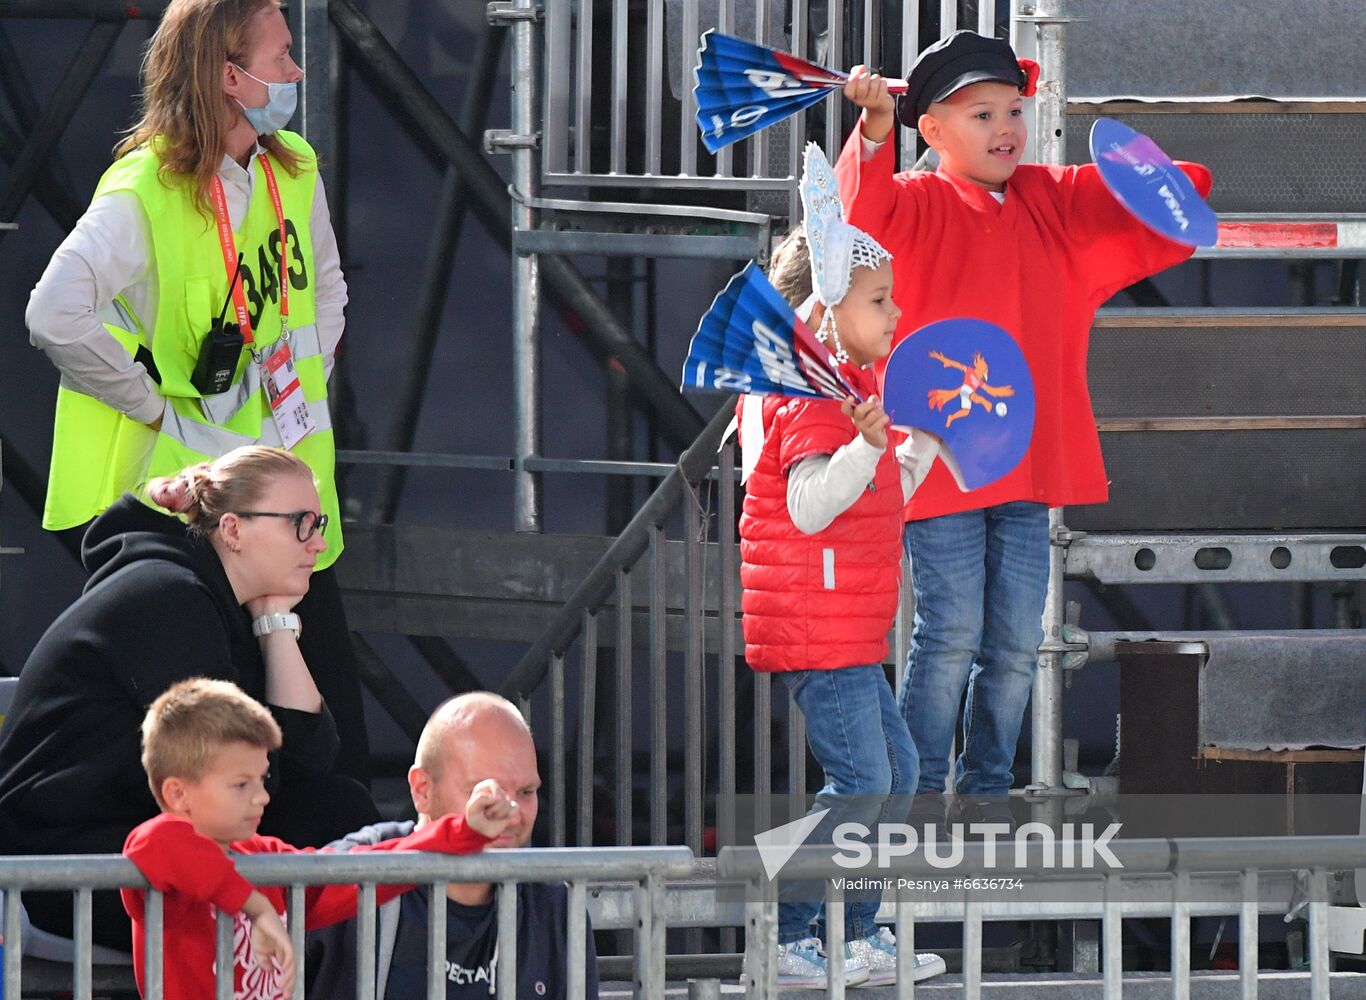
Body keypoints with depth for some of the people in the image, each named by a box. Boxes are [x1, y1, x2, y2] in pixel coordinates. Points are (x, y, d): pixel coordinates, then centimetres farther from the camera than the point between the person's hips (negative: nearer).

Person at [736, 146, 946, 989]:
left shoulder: (850, 389, 18)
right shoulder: (814, 399, -15)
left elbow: (880, 501, 25)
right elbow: (811, 506, -26)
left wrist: (923, 439, 18)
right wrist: (868, 444, -36)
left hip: (850, 630, 11)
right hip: (815, 627, -11)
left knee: (897, 770, 14)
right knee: (860, 780, -12)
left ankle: (859, 936, 18)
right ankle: (786, 939, -8)